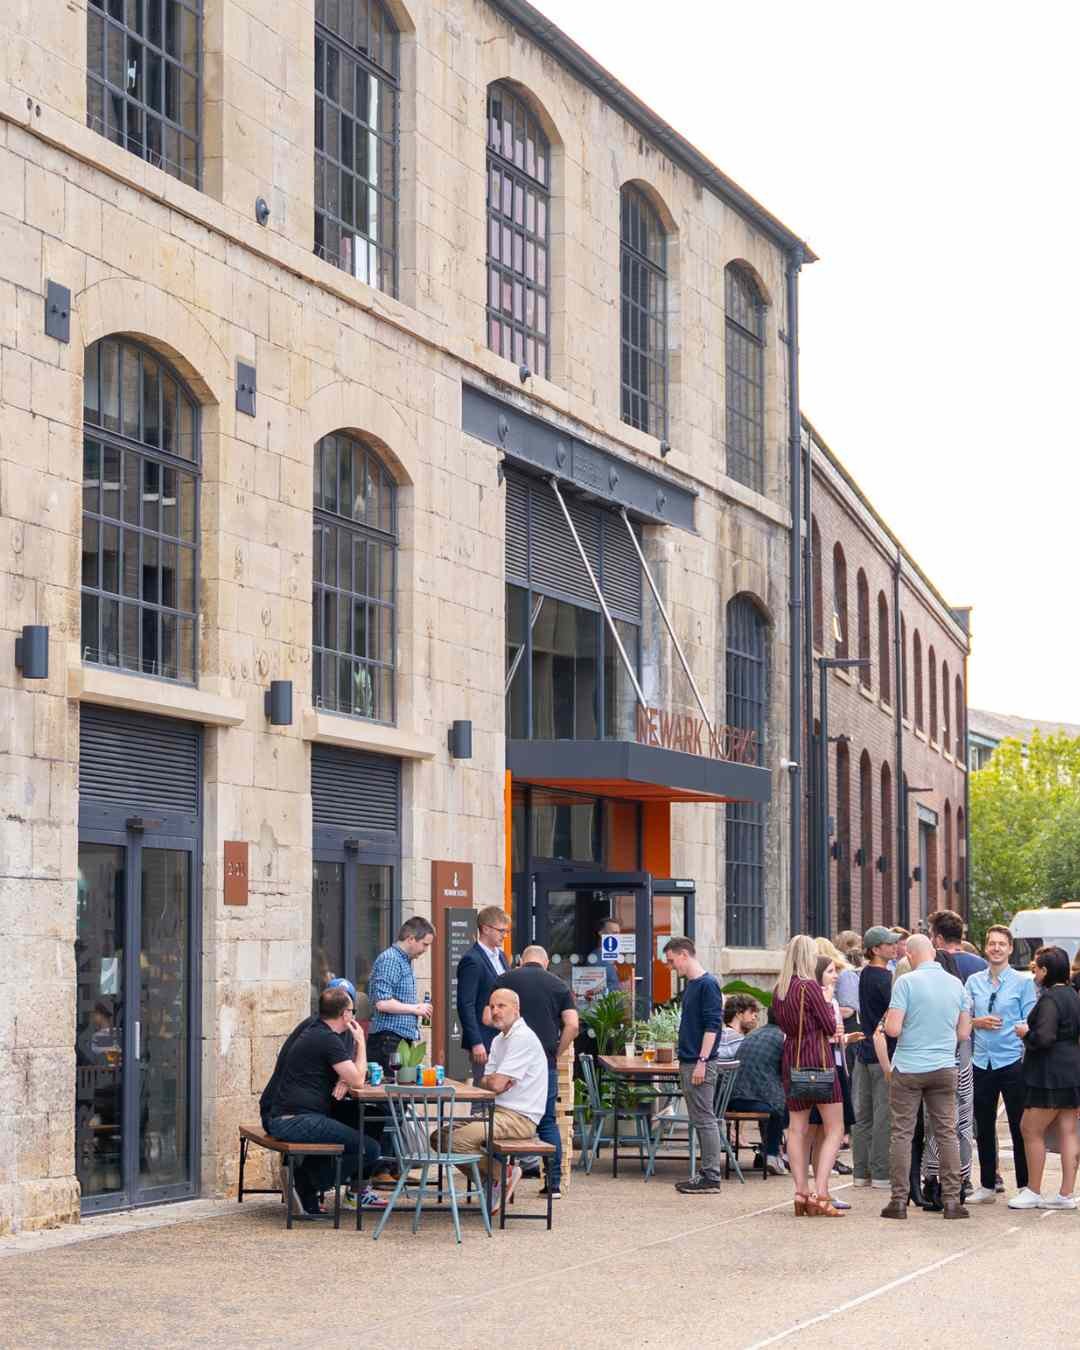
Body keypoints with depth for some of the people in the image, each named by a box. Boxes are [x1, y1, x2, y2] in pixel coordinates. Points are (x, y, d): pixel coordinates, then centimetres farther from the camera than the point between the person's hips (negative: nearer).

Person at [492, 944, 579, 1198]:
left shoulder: (505, 981, 5)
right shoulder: (559, 985, 7)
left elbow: (488, 1018, 0)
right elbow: (572, 1026, -2)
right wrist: (556, 1053, 8)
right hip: (546, 1063, 1)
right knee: (548, 1122, 8)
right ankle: (554, 1182, 6)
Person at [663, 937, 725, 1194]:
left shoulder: (707, 984, -13)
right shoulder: (690, 985, 16)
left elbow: (712, 1025, -18)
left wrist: (702, 1061, -21)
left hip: (701, 1064, -10)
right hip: (688, 1062, 10)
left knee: (705, 1119, -6)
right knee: (699, 1120, 12)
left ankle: (711, 1178, -4)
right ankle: (706, 1174, 17)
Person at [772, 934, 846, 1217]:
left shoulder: (779, 990, 8)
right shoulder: (810, 987, -12)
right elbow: (830, 1027, -7)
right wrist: (829, 1005, 11)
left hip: (792, 1060, 7)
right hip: (818, 1058, -7)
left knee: (796, 1128, 9)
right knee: (834, 1129, -2)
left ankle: (801, 1192, 4)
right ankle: (820, 1193, -12)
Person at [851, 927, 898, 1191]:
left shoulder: (865, 974, 13)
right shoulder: (883, 978, -14)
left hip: (865, 1051, 9)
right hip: (884, 1053, -9)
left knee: (863, 1115, 10)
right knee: (884, 1116, -5)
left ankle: (861, 1172, 14)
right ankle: (881, 1174, -4)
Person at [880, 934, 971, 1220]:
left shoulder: (906, 982, -11)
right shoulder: (956, 984, 4)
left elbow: (893, 1029, -16)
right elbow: (964, 1033, 8)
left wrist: (887, 1022, 6)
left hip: (908, 1068, -3)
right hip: (944, 1068, 3)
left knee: (902, 1133, 3)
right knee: (947, 1133, 8)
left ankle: (900, 1200, 3)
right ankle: (952, 1199, 5)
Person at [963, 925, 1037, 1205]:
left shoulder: (1023, 982, -1)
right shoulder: (974, 981, 9)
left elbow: (1030, 1023, -2)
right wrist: (978, 1022, -7)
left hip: (1012, 1060, -4)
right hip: (981, 1062, 4)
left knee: (1019, 1126, 0)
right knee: (983, 1127, 10)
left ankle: (1025, 1187, 8)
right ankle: (986, 1186, 20)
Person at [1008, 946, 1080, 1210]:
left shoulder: (1049, 999, -16)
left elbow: (1044, 1037, -25)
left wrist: (1025, 1033, -6)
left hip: (1050, 1076, -9)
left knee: (1032, 1131, 1)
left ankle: (1033, 1192, 7)